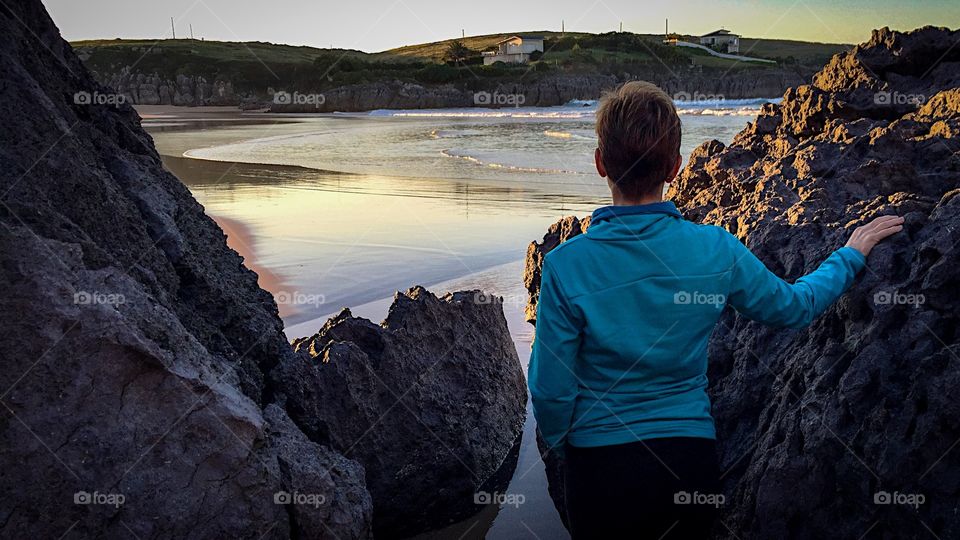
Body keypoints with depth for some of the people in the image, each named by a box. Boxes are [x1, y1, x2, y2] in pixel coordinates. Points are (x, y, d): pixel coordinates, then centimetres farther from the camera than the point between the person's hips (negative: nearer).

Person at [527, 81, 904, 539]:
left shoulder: (565, 264, -18)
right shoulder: (716, 251, -12)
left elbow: (551, 391, -12)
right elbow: (794, 306, 7)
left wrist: (561, 447, 10)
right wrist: (850, 255, 25)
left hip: (601, 468, -2)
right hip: (691, 467, 2)